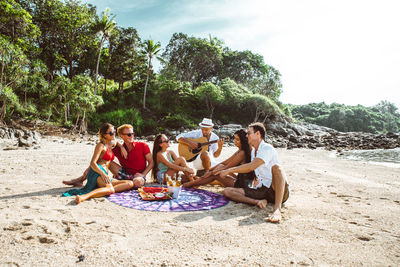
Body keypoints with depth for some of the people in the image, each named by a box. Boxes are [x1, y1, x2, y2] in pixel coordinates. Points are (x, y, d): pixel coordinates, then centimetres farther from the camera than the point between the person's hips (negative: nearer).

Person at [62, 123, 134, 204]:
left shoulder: (111, 145, 24)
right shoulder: (101, 145, 1)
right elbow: (92, 163, -8)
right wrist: (102, 173, -25)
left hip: (105, 175, 7)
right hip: (97, 172, -7)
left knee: (130, 184, -13)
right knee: (110, 189, -38)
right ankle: (83, 196, -54)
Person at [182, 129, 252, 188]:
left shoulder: (242, 153, -20)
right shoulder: (239, 151, 9)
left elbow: (227, 167, -15)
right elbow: (224, 163, 13)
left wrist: (211, 173, -6)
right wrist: (210, 170, 8)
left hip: (241, 184, -8)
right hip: (239, 179, 8)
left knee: (214, 175, -6)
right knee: (220, 166, 7)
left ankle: (191, 184, 8)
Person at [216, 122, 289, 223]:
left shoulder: (267, 148, -9)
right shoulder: (253, 151, 18)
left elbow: (251, 167, -21)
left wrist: (228, 170, -16)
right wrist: (255, 178, 8)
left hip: (278, 189, -7)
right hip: (260, 191, 7)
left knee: (276, 167, -38)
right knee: (227, 191, -9)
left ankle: (277, 209, -48)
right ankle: (258, 202, -28)